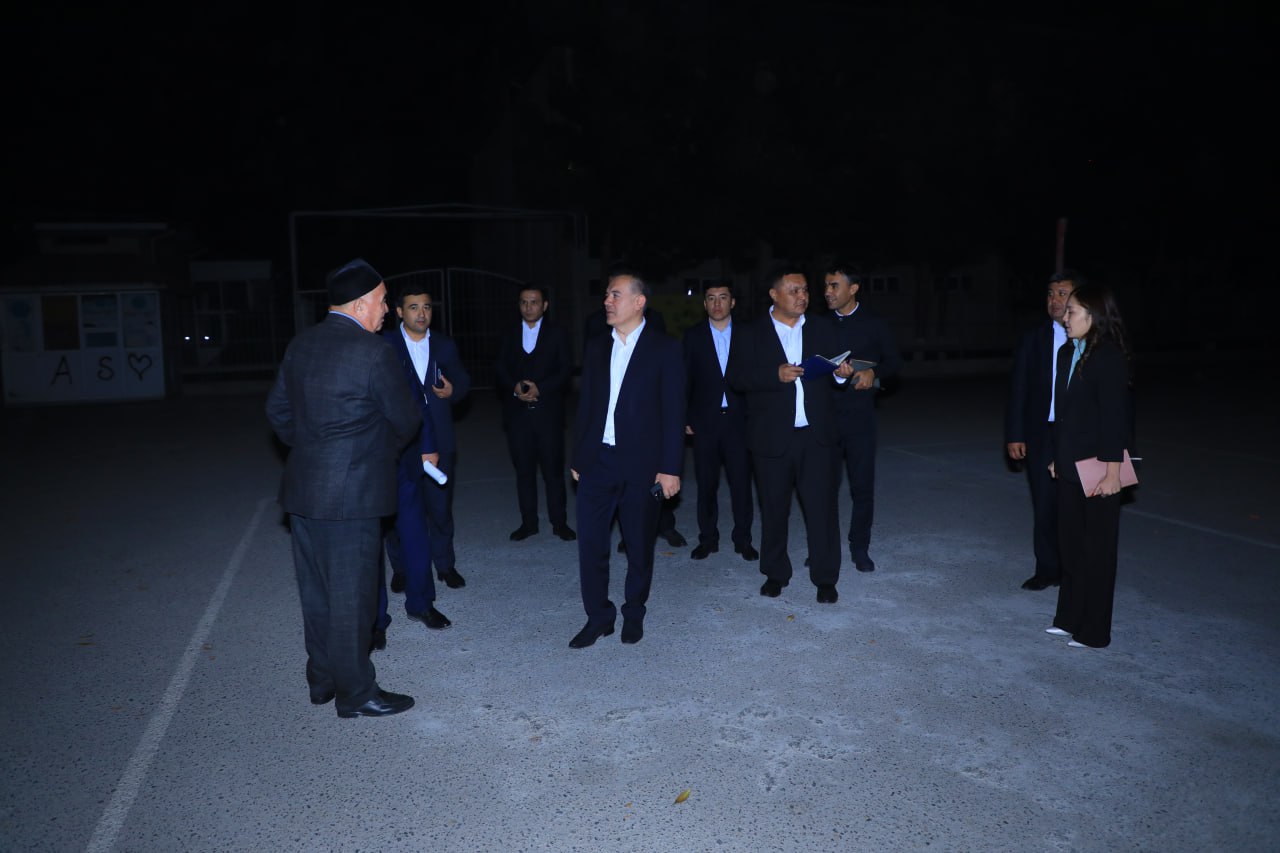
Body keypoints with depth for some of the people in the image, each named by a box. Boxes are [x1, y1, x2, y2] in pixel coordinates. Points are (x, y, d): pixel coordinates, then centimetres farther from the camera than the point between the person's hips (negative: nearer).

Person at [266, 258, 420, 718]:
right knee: (351, 594, 3)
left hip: (303, 489, 8)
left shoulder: (301, 344, 7)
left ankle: (322, 679, 32)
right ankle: (355, 693, 16)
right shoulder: (372, 352, -16)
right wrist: (384, 449, 13)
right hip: (353, 491, -8)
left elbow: (277, 409, 14)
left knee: (316, 590, 17)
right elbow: (404, 420, -7)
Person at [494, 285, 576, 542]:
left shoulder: (557, 333, 5)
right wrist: (515, 386, -11)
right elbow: (500, 369, 8)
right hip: (517, 412, 2)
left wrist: (540, 389, -14)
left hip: (548, 411, -2)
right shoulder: (509, 334, 13)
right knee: (523, 469, 5)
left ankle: (559, 522, 8)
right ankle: (528, 522, 14)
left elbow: (565, 371, -1)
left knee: (553, 468, -1)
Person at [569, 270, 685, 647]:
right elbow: (586, 406, 13)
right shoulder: (596, 348, 10)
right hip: (598, 460, 4)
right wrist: (577, 458, 10)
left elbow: (674, 412, -6)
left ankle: (633, 613, 28)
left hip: (642, 463, -3)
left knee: (640, 544, 9)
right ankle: (598, 616, 18)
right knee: (590, 542, 3)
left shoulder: (664, 348, -3)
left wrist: (670, 467, -10)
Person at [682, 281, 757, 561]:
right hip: (705, 420, 0)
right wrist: (687, 418, 0)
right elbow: (686, 379, 4)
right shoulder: (693, 335, 4)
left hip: (738, 419, 0)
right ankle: (708, 538, 18)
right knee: (706, 483, 7)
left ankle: (743, 539, 14)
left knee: (741, 482, 2)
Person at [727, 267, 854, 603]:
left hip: (817, 436, 1)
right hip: (772, 437, -1)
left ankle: (825, 578, 15)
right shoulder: (752, 334, 2)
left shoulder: (824, 328, 9)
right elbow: (736, 377, -6)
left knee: (822, 507, 1)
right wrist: (776, 374, -19)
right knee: (774, 509, 11)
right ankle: (775, 573, 27)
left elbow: (835, 369, 11)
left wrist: (842, 373, -12)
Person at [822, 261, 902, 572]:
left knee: (863, 485, 4)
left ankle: (860, 548, 20)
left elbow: (894, 361, 6)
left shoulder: (873, 323, 1)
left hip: (860, 415, -1)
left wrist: (874, 373, -13)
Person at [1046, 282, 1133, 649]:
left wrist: (1112, 471, -19)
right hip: (1070, 467, 8)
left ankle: (1094, 632, 16)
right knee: (1070, 543, 15)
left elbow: (1114, 416, -17)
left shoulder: (1109, 357, -15)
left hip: (1097, 470, -8)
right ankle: (1069, 619, 29)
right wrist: (1057, 457, 11)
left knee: (1096, 549, 4)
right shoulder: (1067, 354, 8)